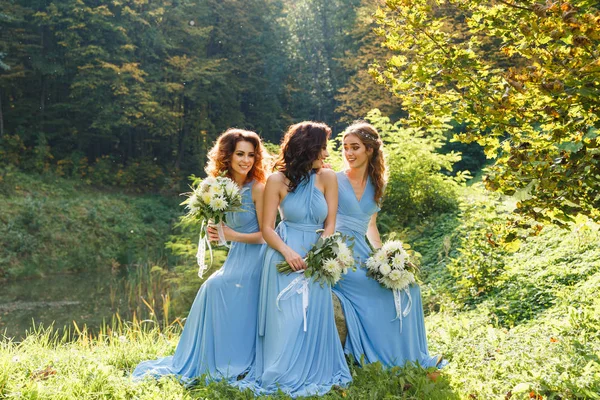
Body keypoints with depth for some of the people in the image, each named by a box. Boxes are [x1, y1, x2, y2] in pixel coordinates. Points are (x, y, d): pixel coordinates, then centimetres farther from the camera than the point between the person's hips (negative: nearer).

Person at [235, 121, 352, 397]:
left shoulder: (327, 178, 0)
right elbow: (267, 228, -5)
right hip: (285, 256, -2)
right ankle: (284, 378, 11)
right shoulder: (277, 181, -4)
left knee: (314, 319, 3)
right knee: (286, 320, -4)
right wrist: (288, 252, -21)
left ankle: (314, 375, 19)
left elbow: (330, 224, 0)